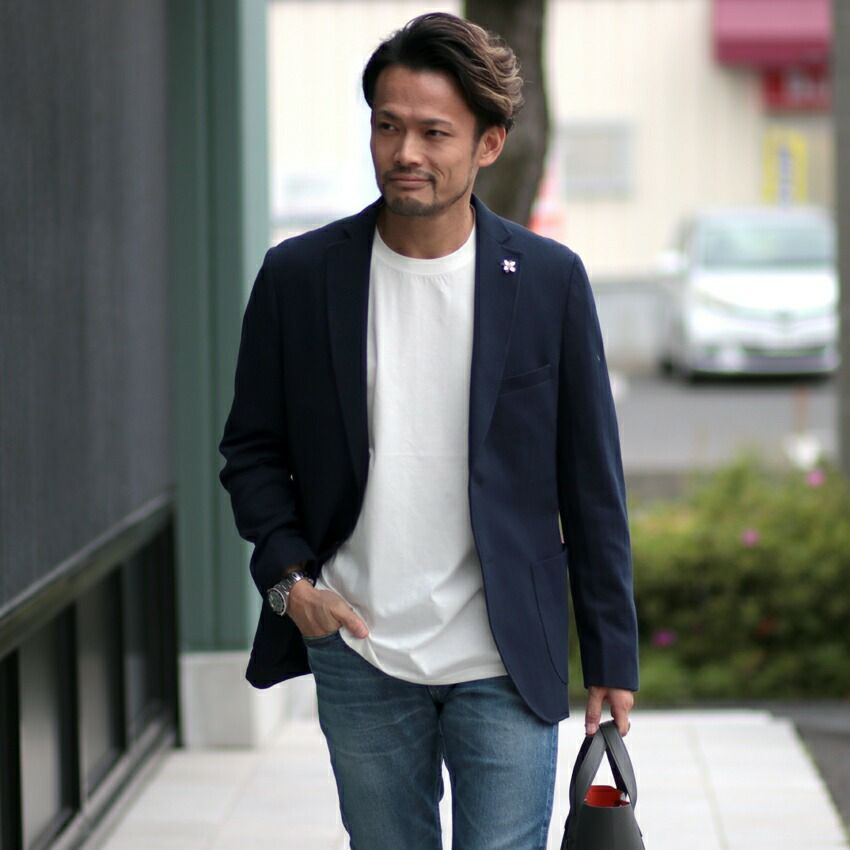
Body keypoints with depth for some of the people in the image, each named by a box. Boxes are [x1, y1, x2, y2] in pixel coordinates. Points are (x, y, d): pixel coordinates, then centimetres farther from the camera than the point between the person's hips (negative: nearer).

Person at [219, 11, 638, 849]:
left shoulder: (549, 280, -3)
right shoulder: (299, 276, -1)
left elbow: (591, 482, 1)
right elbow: (251, 449, 9)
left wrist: (612, 655, 1)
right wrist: (286, 576, -7)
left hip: (505, 662, -1)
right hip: (358, 655, 2)